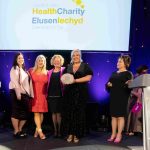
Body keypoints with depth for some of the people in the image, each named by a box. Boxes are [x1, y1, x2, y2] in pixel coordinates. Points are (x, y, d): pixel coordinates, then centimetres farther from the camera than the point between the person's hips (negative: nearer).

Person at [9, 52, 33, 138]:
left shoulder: (24, 70, 19)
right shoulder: (14, 69, -1)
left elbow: (27, 82, 13)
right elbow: (14, 82, -12)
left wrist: (29, 94, 5)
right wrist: (18, 94, -20)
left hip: (25, 93, 7)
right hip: (17, 93, -7)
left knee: (25, 112, 6)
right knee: (16, 112, -3)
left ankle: (20, 130, 18)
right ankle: (16, 131, 3)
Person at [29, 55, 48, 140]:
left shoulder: (46, 72, 6)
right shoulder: (31, 71, 3)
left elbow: (48, 84, 10)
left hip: (43, 95, 2)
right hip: (34, 95, -1)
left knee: (41, 112, 3)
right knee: (36, 112, -6)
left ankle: (37, 130, 14)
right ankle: (40, 131, -5)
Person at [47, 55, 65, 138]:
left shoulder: (63, 70, 2)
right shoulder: (50, 72, 13)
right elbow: (48, 83, 15)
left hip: (60, 95, -3)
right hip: (51, 95, 4)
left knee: (59, 113, -2)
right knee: (53, 113, 8)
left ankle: (59, 130, 8)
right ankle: (55, 130, 17)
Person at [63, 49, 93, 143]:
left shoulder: (85, 66, 3)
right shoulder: (68, 67, 14)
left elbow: (88, 77, -10)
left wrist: (75, 80, -16)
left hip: (81, 93, -3)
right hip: (69, 93, 3)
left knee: (79, 113, 0)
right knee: (69, 112, -1)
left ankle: (77, 134, 7)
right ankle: (70, 133, 8)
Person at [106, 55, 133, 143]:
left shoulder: (128, 74, 0)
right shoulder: (114, 74, 17)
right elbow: (108, 84, 19)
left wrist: (128, 84, -31)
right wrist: (108, 84, -2)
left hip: (122, 97, -6)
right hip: (113, 97, 6)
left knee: (120, 116, -2)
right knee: (113, 116, 7)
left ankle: (119, 135, 5)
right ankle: (113, 135, 14)